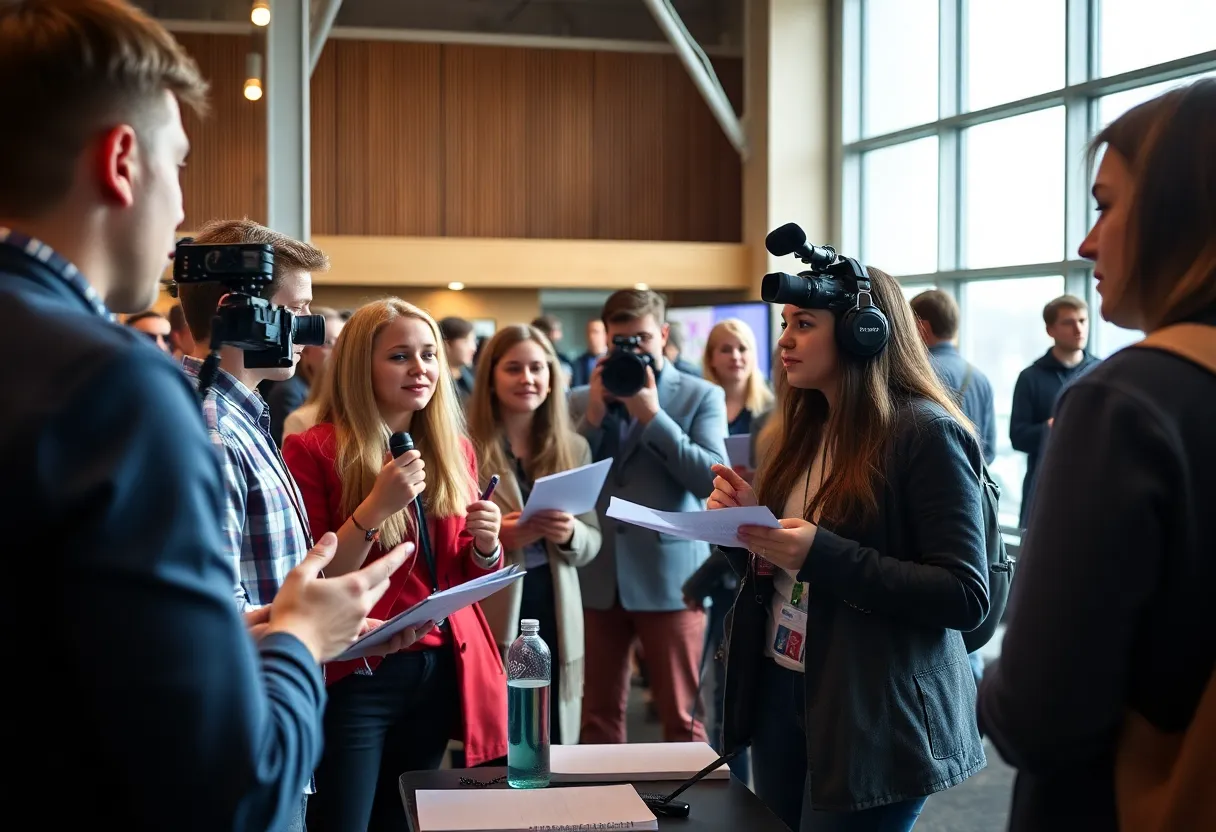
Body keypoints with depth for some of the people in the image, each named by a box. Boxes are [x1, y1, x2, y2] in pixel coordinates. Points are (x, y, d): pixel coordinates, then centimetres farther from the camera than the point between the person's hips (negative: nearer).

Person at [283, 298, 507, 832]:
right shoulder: (314, 451, -10)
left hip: (443, 671, 6)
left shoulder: (454, 449, 8)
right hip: (353, 677, -5)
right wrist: (375, 507, -23)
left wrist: (486, 545, -7)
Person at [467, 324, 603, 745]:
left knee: (554, 745, 11)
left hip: (555, 613, 4)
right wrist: (496, 536, -21)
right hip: (489, 618, -4)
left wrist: (570, 534, -11)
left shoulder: (574, 448, 10)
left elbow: (593, 539, 11)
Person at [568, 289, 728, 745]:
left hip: (669, 576, -3)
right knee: (598, 715, 10)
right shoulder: (581, 399, 10)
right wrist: (594, 415, -8)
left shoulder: (701, 395, 2)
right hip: (596, 577, 3)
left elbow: (713, 480, -11)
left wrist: (652, 415, -13)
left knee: (681, 717, 3)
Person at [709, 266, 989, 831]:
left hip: (873, 717, -7)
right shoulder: (802, 429, 10)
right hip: (779, 691, 7)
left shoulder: (925, 433, -13)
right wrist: (746, 526, -4)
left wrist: (824, 555, -25)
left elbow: (966, 597, -19)